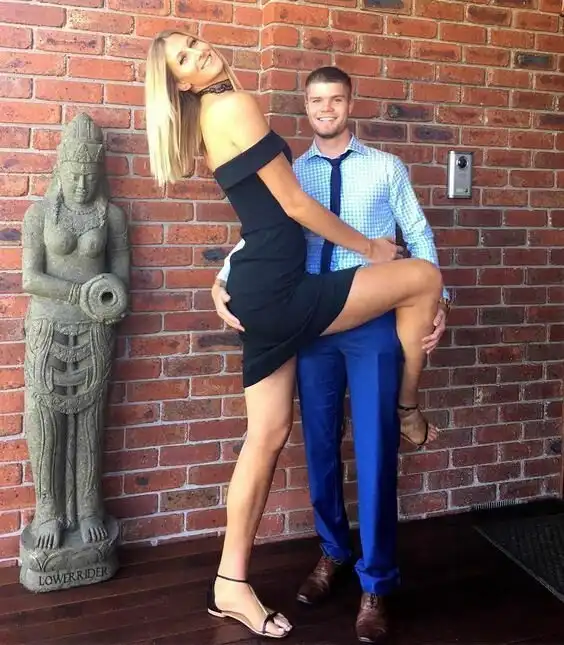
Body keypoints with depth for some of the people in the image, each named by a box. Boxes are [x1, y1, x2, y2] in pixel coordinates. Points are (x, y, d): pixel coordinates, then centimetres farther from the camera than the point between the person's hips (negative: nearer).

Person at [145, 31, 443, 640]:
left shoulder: (216, 111, 19)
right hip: (277, 294, -10)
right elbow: (295, 205, -9)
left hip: (262, 294, 10)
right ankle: (409, 406, 17)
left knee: (268, 433, 12)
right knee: (423, 277, -5)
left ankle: (230, 584, 21)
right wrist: (368, 247, 1)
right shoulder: (234, 105, -10)